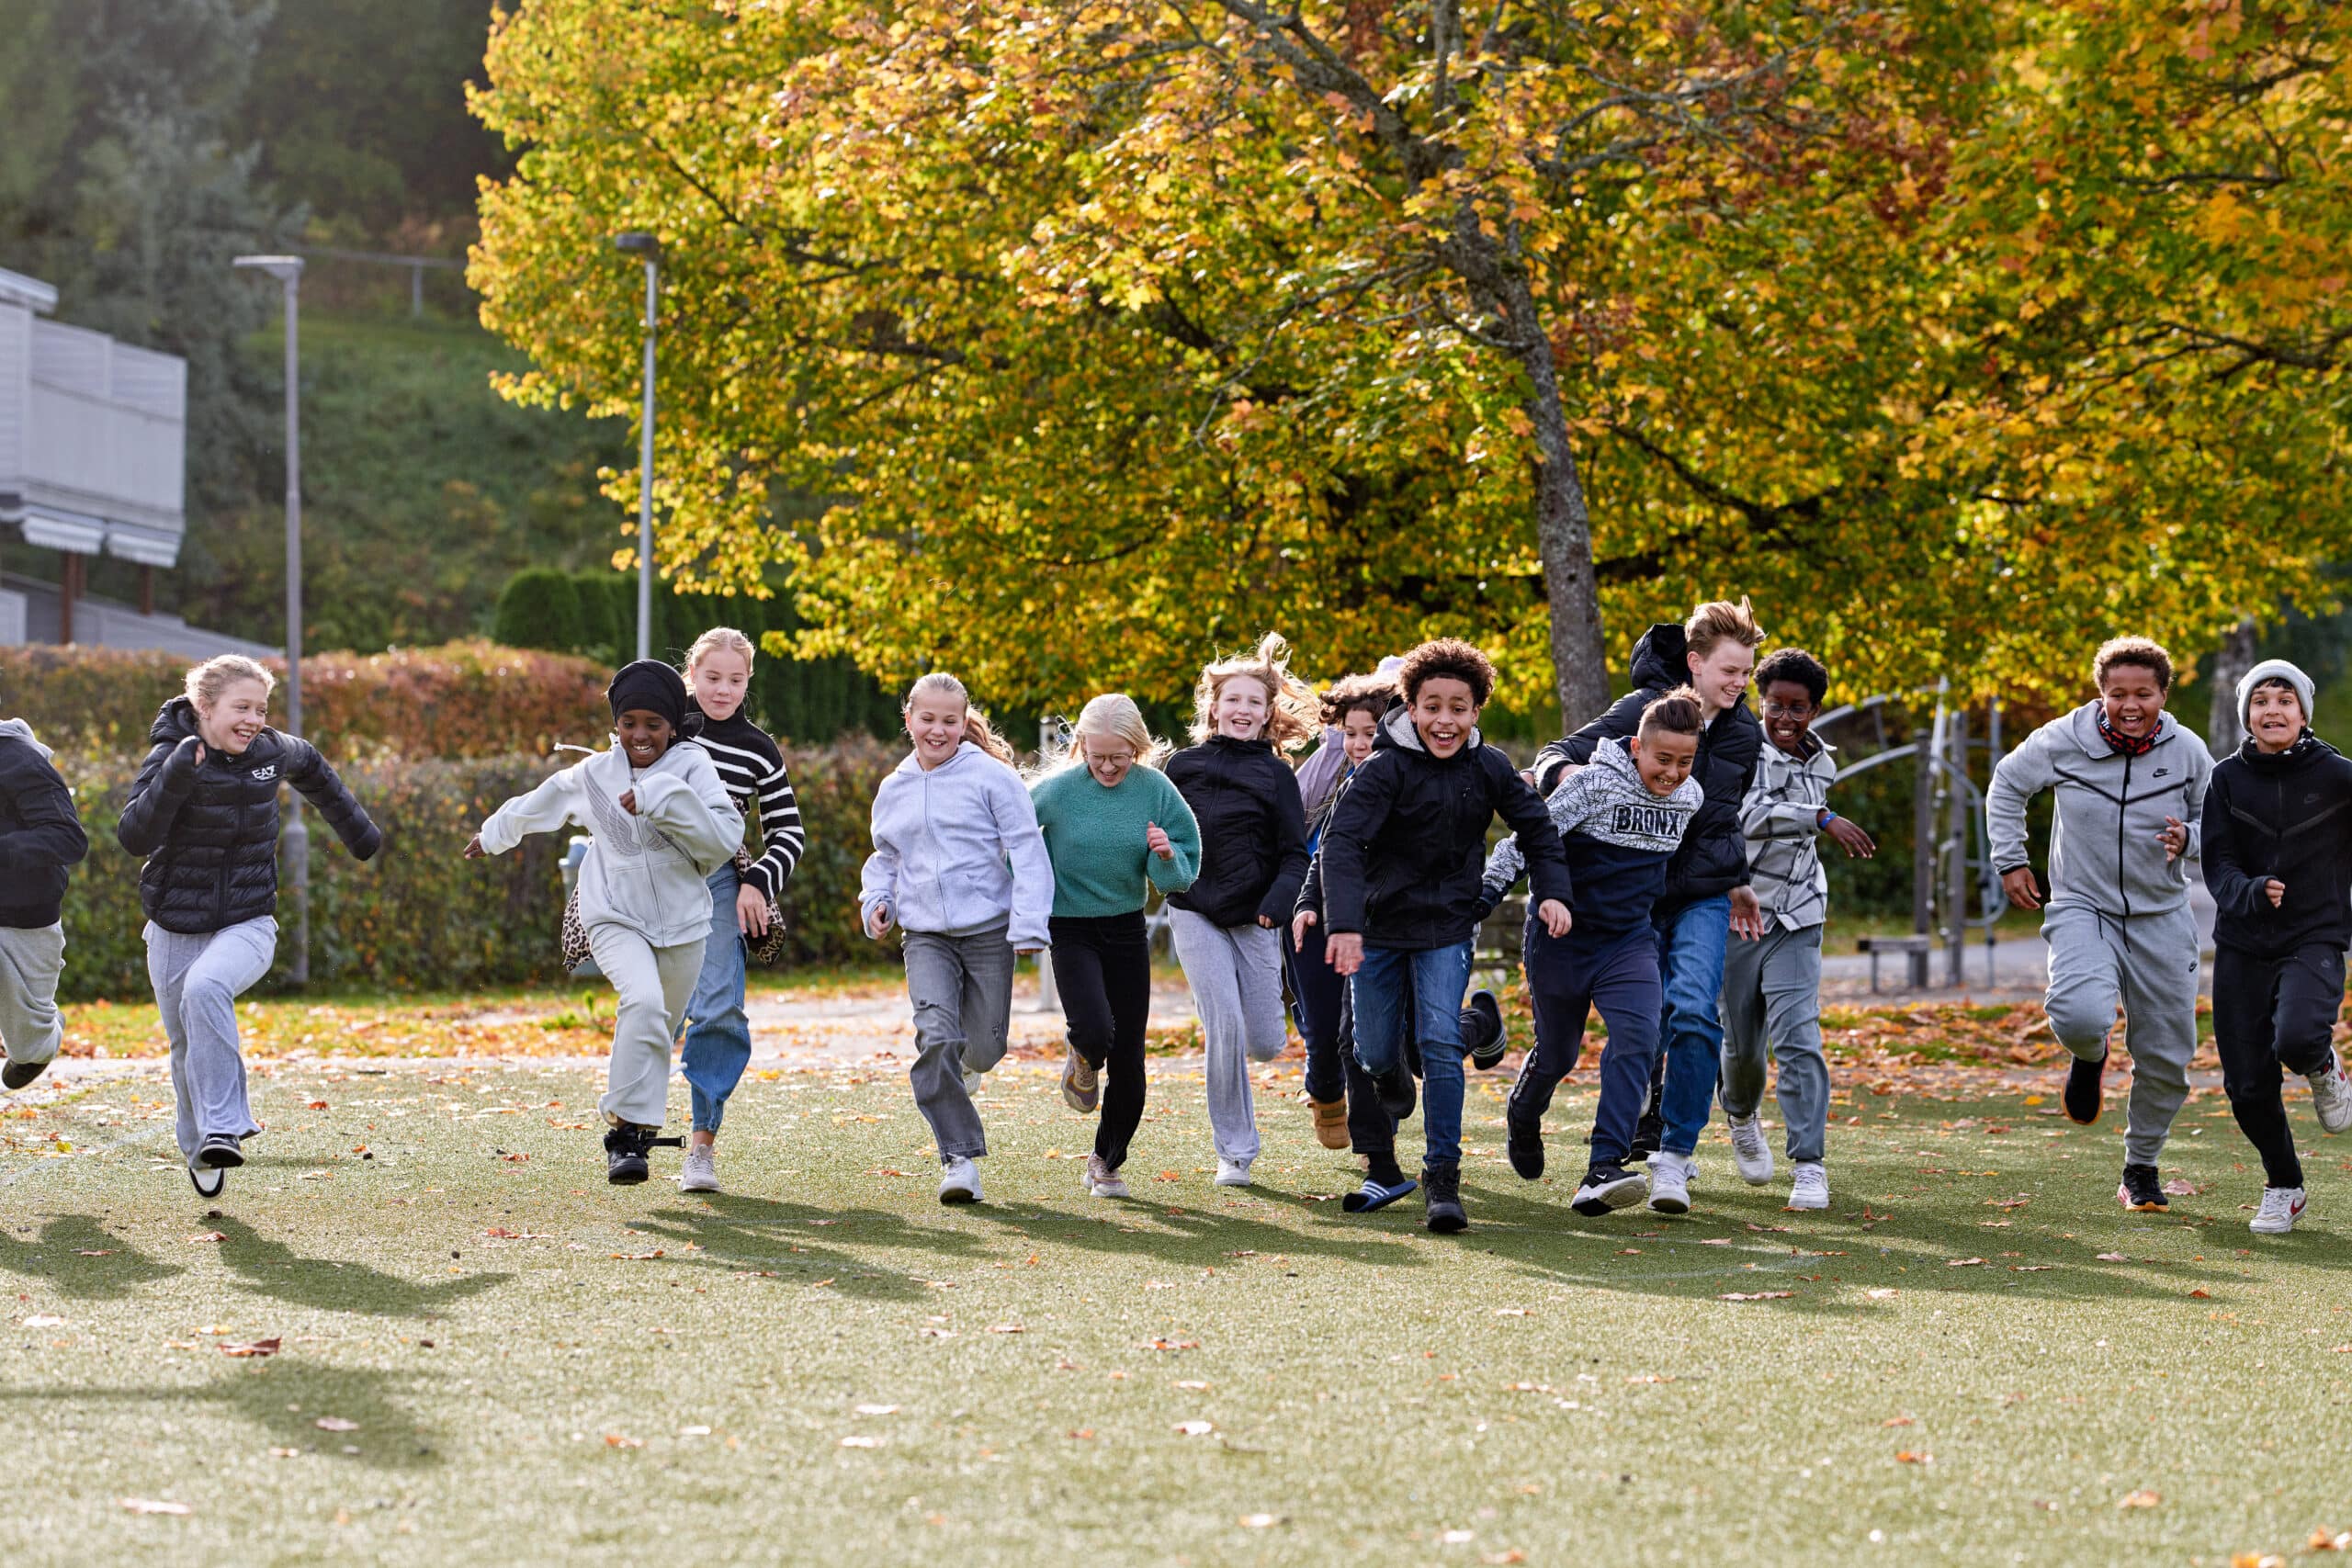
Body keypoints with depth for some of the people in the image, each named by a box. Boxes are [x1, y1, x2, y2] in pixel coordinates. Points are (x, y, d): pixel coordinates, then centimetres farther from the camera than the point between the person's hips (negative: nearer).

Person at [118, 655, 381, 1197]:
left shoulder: (271, 752, -1)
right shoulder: (171, 757, -12)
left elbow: (312, 768, 24)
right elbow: (135, 837, -25)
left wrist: (359, 832, 28)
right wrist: (176, 774, -36)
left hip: (247, 925, 0)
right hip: (176, 930, 0)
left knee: (206, 987, -32)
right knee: (187, 1049, 10)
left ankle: (221, 1129, -34)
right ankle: (199, 1152, 36)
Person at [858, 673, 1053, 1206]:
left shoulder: (991, 776, -4)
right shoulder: (893, 791, 11)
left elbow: (1027, 851, -5)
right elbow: (886, 857, 26)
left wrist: (1029, 924, -13)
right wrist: (876, 900, 6)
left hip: (988, 930, -2)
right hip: (926, 935, 2)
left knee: (985, 1047, 3)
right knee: (935, 1036, -19)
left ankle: (964, 1063, 44)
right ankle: (959, 1156, -13)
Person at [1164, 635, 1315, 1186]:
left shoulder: (1275, 774, 3)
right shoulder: (1184, 766, 5)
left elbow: (1294, 854, -1)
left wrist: (1277, 902, -19)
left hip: (1254, 917, 1)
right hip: (1195, 913, -1)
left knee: (1265, 1043, -2)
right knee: (1224, 1027, -14)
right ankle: (1235, 1151, -2)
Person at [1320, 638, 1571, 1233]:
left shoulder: (1488, 768, -6)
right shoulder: (1387, 767, -18)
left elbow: (1535, 826, 9)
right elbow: (1342, 842, -28)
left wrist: (1552, 891, -6)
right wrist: (1343, 925, -40)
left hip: (1447, 927, 1)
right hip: (1380, 923, -1)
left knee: (1441, 1044, -15)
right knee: (1376, 1052, 7)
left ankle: (1443, 1177, -9)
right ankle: (1391, 1073, 47)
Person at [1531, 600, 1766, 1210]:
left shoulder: (1744, 733, 7)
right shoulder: (1645, 709, -7)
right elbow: (1555, 759, -7)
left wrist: (1736, 881, 24)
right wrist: (1568, 773, -30)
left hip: (1705, 896, 2)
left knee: (1695, 1012, -17)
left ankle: (1673, 1155, -14)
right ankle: (1645, 1134, 25)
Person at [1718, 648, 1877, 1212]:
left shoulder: (1821, 764, 8)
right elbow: (1748, 814, -30)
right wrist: (1823, 820, -36)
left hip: (1795, 922, 3)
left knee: (1797, 1039, -13)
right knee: (1742, 1043, 10)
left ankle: (1810, 1166, -15)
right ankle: (1743, 1116, 44)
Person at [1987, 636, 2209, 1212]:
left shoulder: (2187, 751, -6)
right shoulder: (2062, 741, -10)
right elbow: (2008, 783, 9)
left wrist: (2188, 840, -15)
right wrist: (2010, 860, 5)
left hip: (2161, 917, 2)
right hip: (2082, 907, -2)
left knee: (2166, 1058, 5)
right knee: (2079, 1017, -30)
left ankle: (2141, 1167, 27)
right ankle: (2090, 1056, 10)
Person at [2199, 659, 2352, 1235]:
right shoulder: (2228, 778, 2)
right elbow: (2218, 864, -3)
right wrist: (2251, 893, -23)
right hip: (2242, 948, 2)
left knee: (2295, 1039, -31)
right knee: (2247, 1088, 0)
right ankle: (2284, 1188, 26)